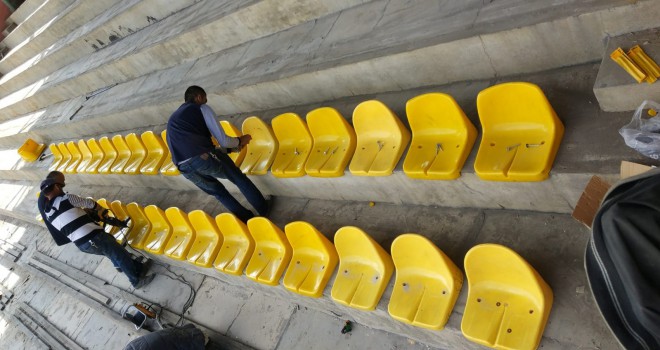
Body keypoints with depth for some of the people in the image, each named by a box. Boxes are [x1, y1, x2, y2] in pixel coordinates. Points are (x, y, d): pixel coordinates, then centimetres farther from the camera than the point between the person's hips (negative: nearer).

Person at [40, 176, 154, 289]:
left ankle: (138, 268, 35)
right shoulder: (66, 198, -9)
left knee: (112, 251, 27)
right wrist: (101, 209, 26)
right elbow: (88, 203, 6)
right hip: (92, 236, -8)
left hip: (81, 244, 8)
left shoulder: (47, 213, 9)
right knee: (120, 254, 9)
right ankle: (136, 280, 21)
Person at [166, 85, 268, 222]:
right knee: (239, 179, 20)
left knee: (217, 191, 29)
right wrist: (240, 141, 26)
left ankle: (248, 220, 34)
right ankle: (265, 210, 30)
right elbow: (223, 140, 3)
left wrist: (233, 147, 38)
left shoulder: (173, 119, 33)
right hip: (205, 158, -5)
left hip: (185, 168, 6)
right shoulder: (202, 108, 12)